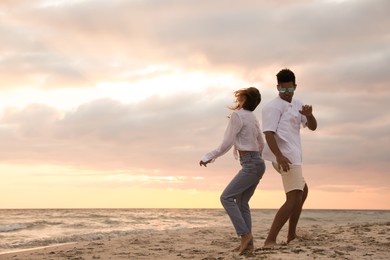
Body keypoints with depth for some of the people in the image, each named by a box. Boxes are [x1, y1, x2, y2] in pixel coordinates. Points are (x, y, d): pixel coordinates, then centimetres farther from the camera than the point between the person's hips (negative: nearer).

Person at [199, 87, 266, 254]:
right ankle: (248, 242, 3)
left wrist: (209, 157, 1)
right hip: (256, 163, 9)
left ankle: (245, 234, -17)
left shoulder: (237, 115, -10)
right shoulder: (252, 118, 16)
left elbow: (226, 144, -10)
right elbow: (261, 145, 24)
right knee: (241, 202, 7)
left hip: (251, 164, -9)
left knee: (226, 197, -12)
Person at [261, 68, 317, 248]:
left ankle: (291, 235, 30)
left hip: (292, 156, 10)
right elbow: (268, 133, -21)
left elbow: (312, 127, 13)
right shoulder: (273, 107, -9)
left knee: (303, 190, 24)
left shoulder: (297, 104, 18)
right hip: (285, 157, -10)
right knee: (294, 198, -17)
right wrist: (279, 156, -36)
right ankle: (270, 241, -23)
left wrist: (309, 115, -10)